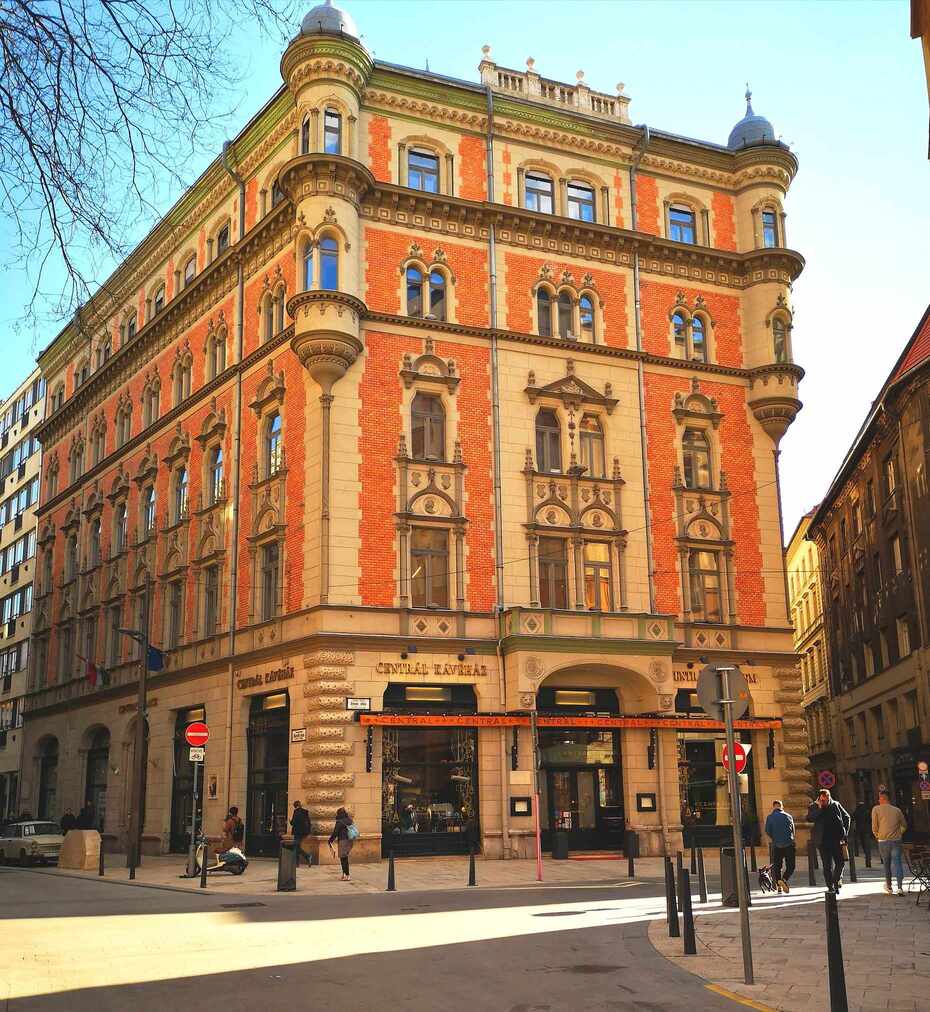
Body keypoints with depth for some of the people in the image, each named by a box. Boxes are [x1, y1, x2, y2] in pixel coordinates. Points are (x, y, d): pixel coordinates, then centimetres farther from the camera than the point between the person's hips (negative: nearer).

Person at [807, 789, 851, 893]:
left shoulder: (836, 805, 5)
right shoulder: (815, 808, 0)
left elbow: (847, 817, 15)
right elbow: (809, 818, -18)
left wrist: (845, 833, 7)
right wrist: (818, 807, -22)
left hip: (837, 840, 1)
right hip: (823, 841, -1)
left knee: (840, 862, -1)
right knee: (827, 865, 1)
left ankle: (836, 880, 22)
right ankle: (830, 886, 10)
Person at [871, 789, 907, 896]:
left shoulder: (876, 809, 0)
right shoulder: (897, 810, 8)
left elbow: (874, 827, -2)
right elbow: (904, 825, 15)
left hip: (883, 841, -1)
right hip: (896, 840, 1)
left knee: (887, 864, 12)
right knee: (898, 863, 0)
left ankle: (889, 887, 21)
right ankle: (900, 887, -12)